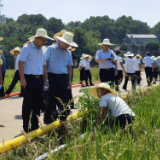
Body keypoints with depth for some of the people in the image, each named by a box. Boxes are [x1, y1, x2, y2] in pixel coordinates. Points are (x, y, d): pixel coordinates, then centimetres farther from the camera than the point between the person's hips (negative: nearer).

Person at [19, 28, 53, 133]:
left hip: (39, 79, 7)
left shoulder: (42, 50, 15)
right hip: (29, 78, -7)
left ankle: (35, 126, 19)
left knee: (37, 103, 10)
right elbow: (21, 63, -12)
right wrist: (22, 78, -19)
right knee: (27, 104, -2)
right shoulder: (27, 49, -6)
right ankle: (25, 127, 4)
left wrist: (46, 79, 15)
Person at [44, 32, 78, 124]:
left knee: (64, 99, 6)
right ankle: (48, 120, 6)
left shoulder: (68, 53, 12)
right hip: (52, 77, -4)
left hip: (63, 78, 4)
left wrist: (70, 80, 11)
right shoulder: (51, 49, 0)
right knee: (51, 99, -2)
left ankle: (63, 119, 15)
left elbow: (69, 67, 16)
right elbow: (45, 63, -2)